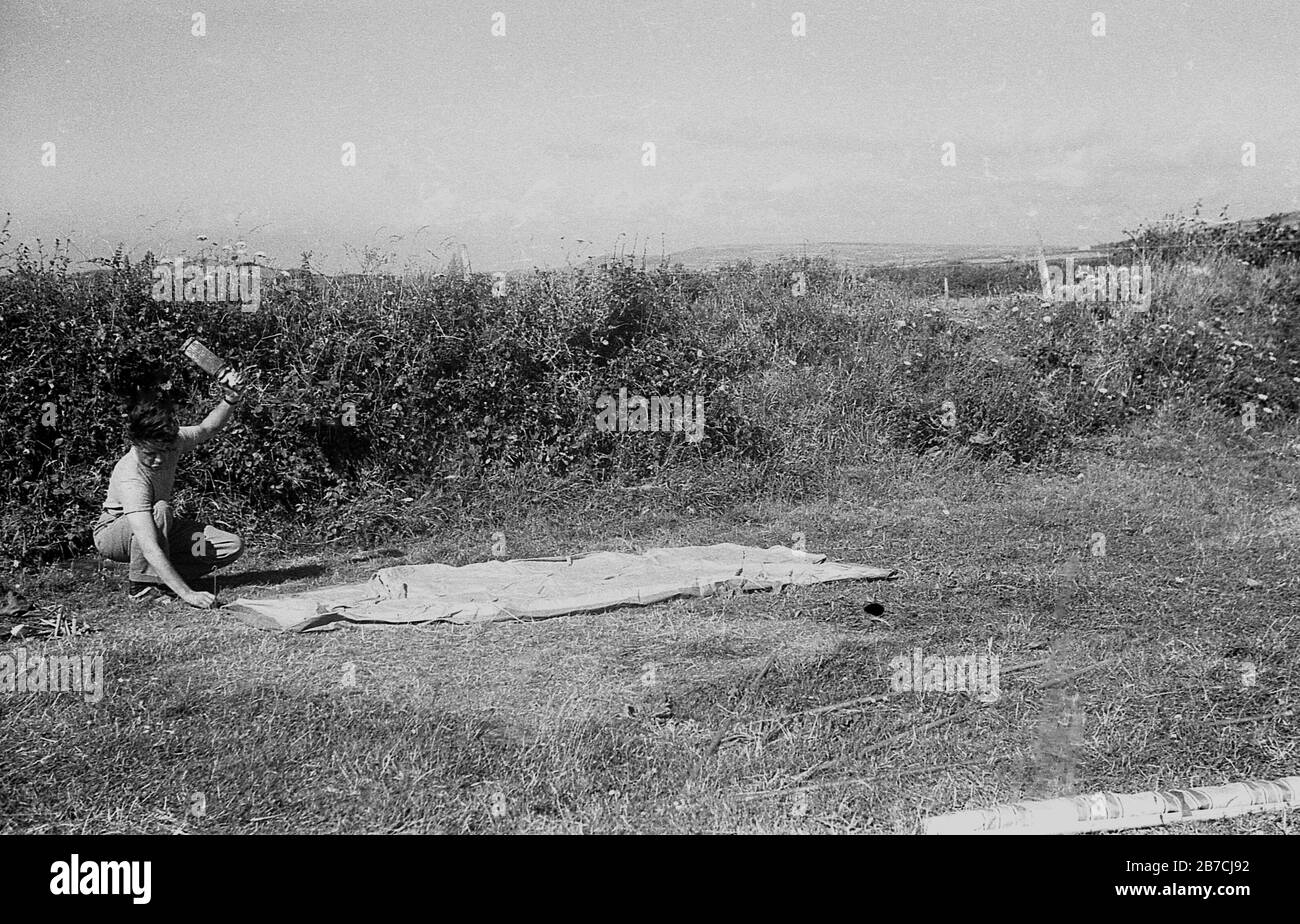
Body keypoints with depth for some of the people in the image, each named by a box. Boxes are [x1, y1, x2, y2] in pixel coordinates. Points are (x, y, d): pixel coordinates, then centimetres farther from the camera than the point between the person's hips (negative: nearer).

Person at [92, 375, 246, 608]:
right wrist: (186, 593, -55)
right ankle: (141, 584, -22)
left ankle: (158, 578, -4)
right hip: (112, 534, -6)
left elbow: (207, 428, 6)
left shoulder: (171, 442, -19)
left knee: (233, 546, -13)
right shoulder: (131, 478, -38)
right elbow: (149, 547, -46)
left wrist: (229, 401, -15)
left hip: (159, 527, 7)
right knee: (160, 510, -40)